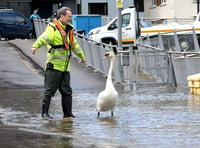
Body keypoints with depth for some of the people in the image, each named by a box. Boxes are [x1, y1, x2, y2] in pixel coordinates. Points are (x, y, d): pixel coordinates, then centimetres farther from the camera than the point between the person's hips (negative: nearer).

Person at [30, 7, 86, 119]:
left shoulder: (68, 30, 17)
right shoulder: (53, 28, -9)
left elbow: (74, 45, 33)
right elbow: (44, 38, -28)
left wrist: (82, 56, 45)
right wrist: (36, 46, -46)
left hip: (65, 67, 8)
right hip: (54, 65, -8)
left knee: (67, 91, 10)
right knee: (50, 90, -6)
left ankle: (68, 113, 17)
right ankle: (45, 112, 1)